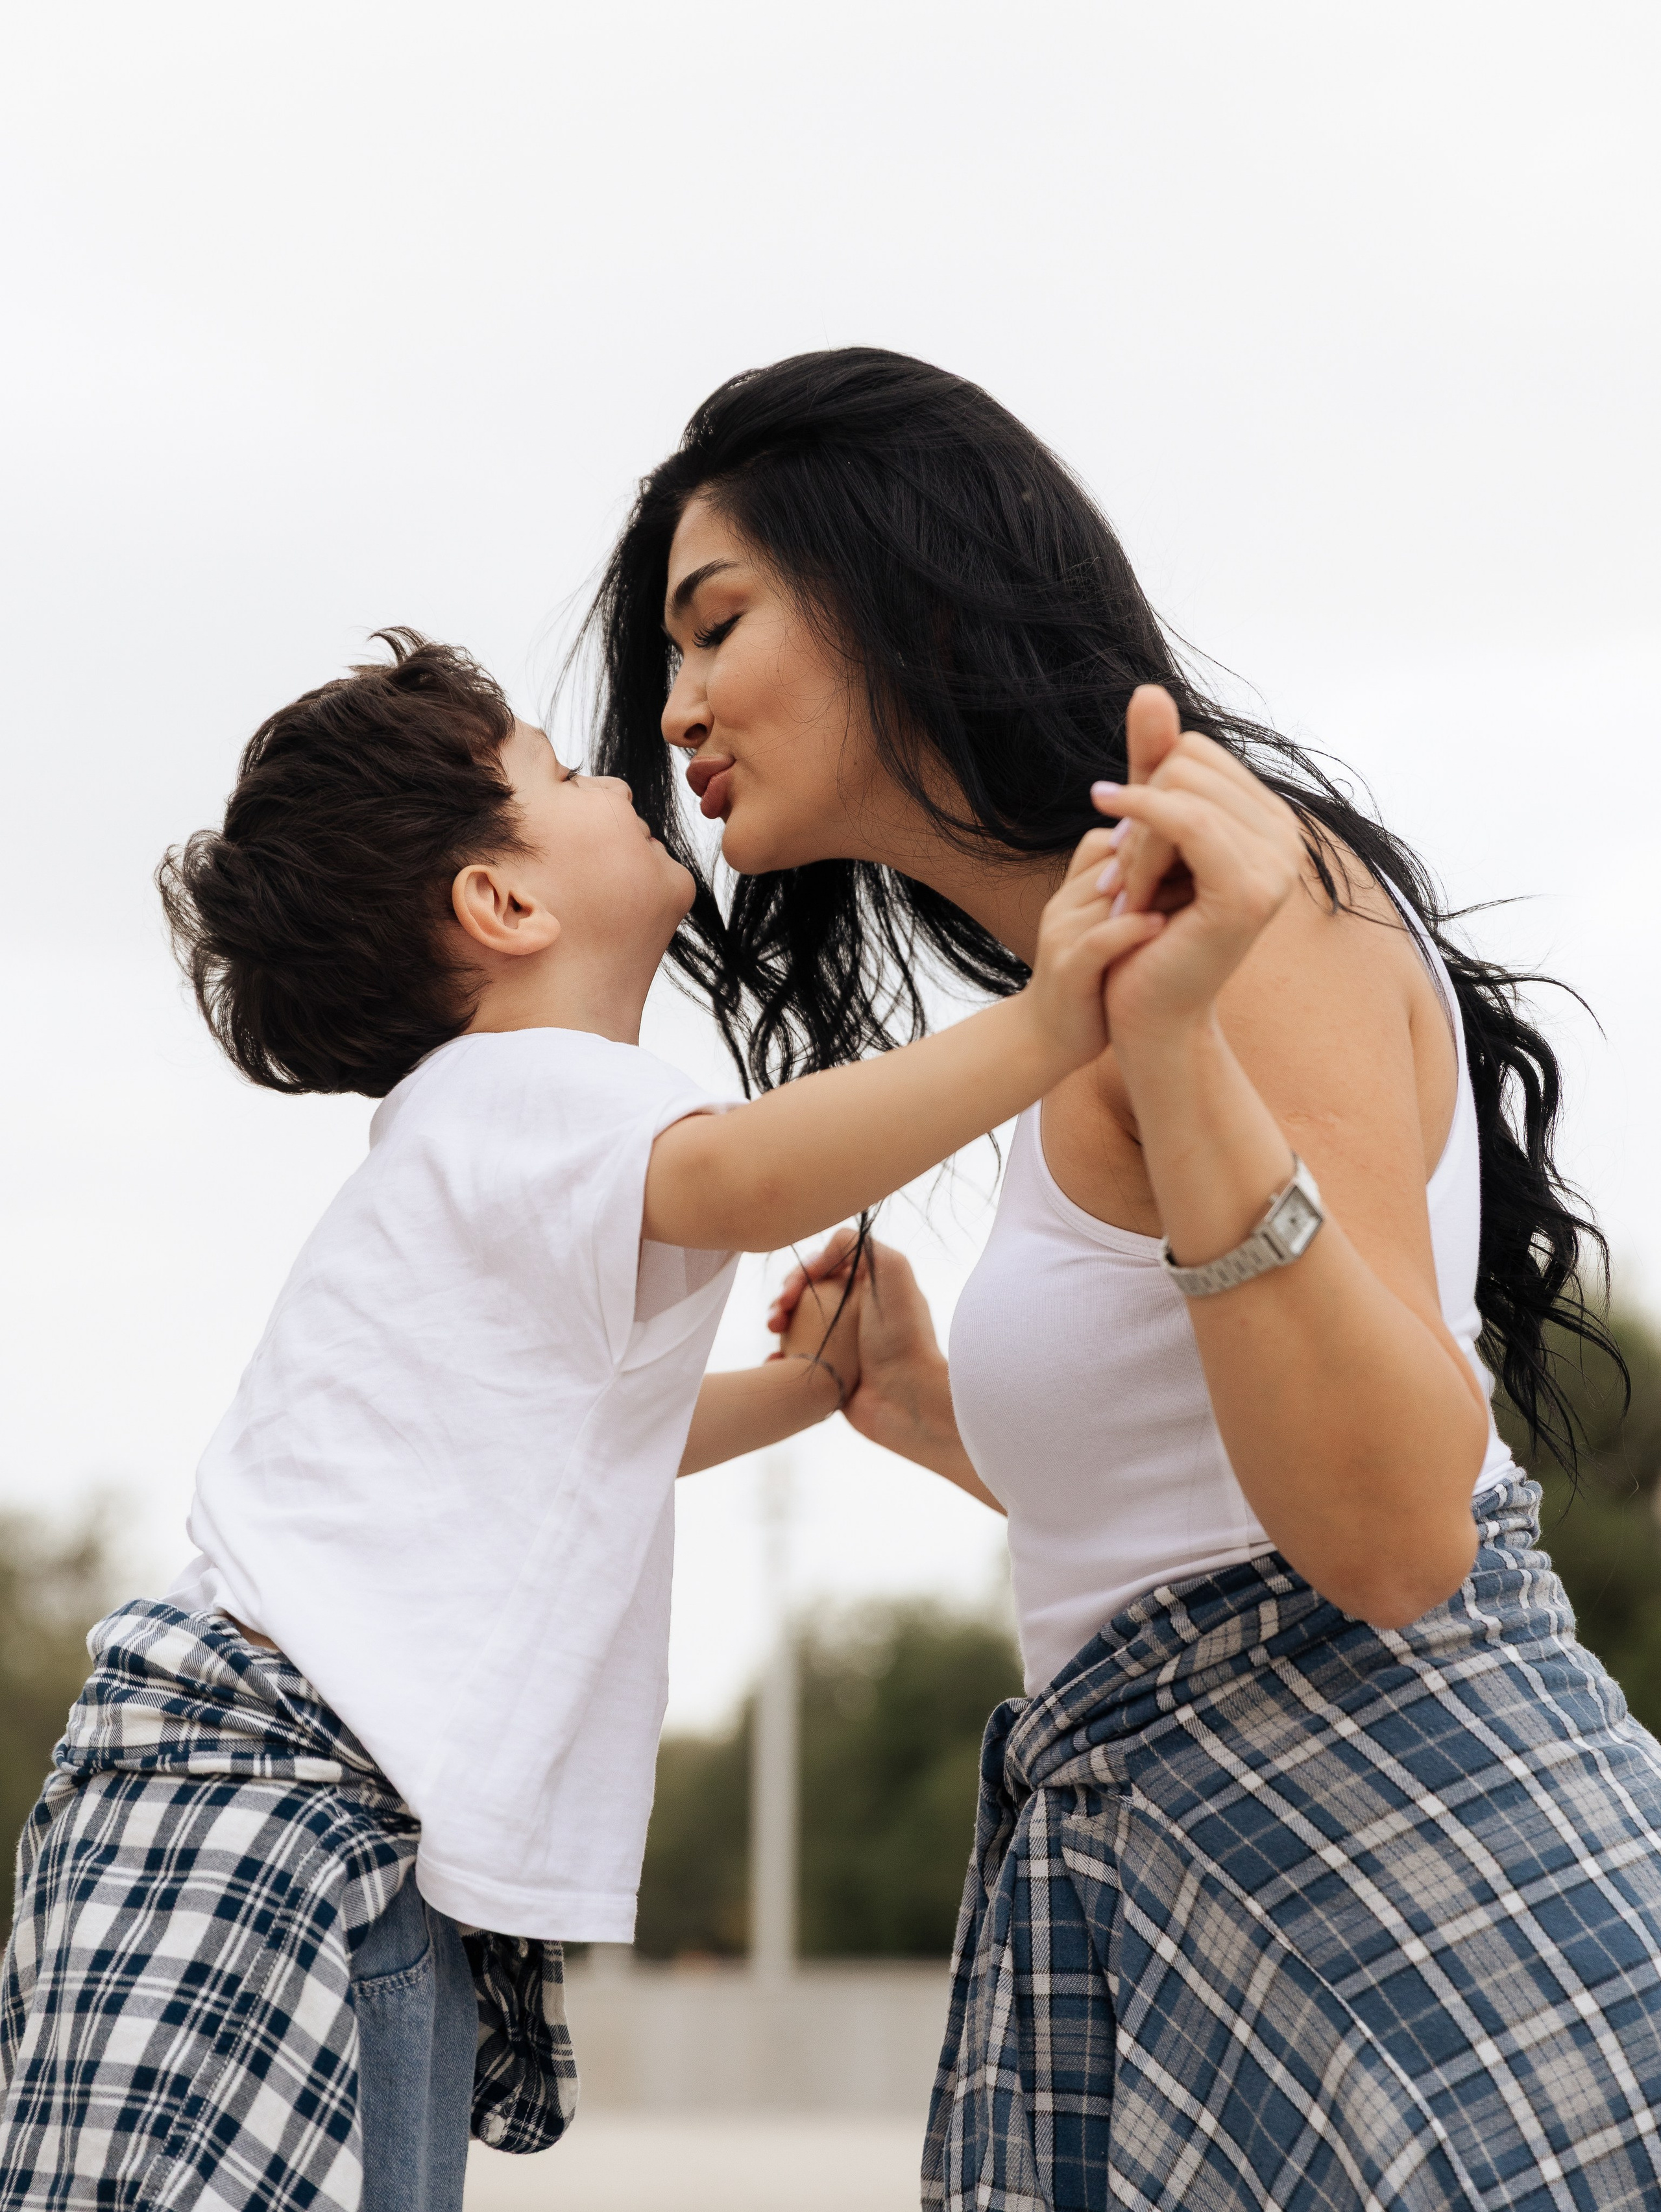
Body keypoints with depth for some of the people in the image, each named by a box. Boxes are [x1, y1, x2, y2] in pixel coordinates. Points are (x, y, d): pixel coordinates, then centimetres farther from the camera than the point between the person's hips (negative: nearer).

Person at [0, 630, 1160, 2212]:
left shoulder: (474, 1134, 27)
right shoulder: (522, 1091, -5)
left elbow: (589, 1441, 43)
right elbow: (735, 1182, -31)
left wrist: (811, 1384, 38)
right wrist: (1040, 1030, -40)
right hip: (285, 1803, -11)